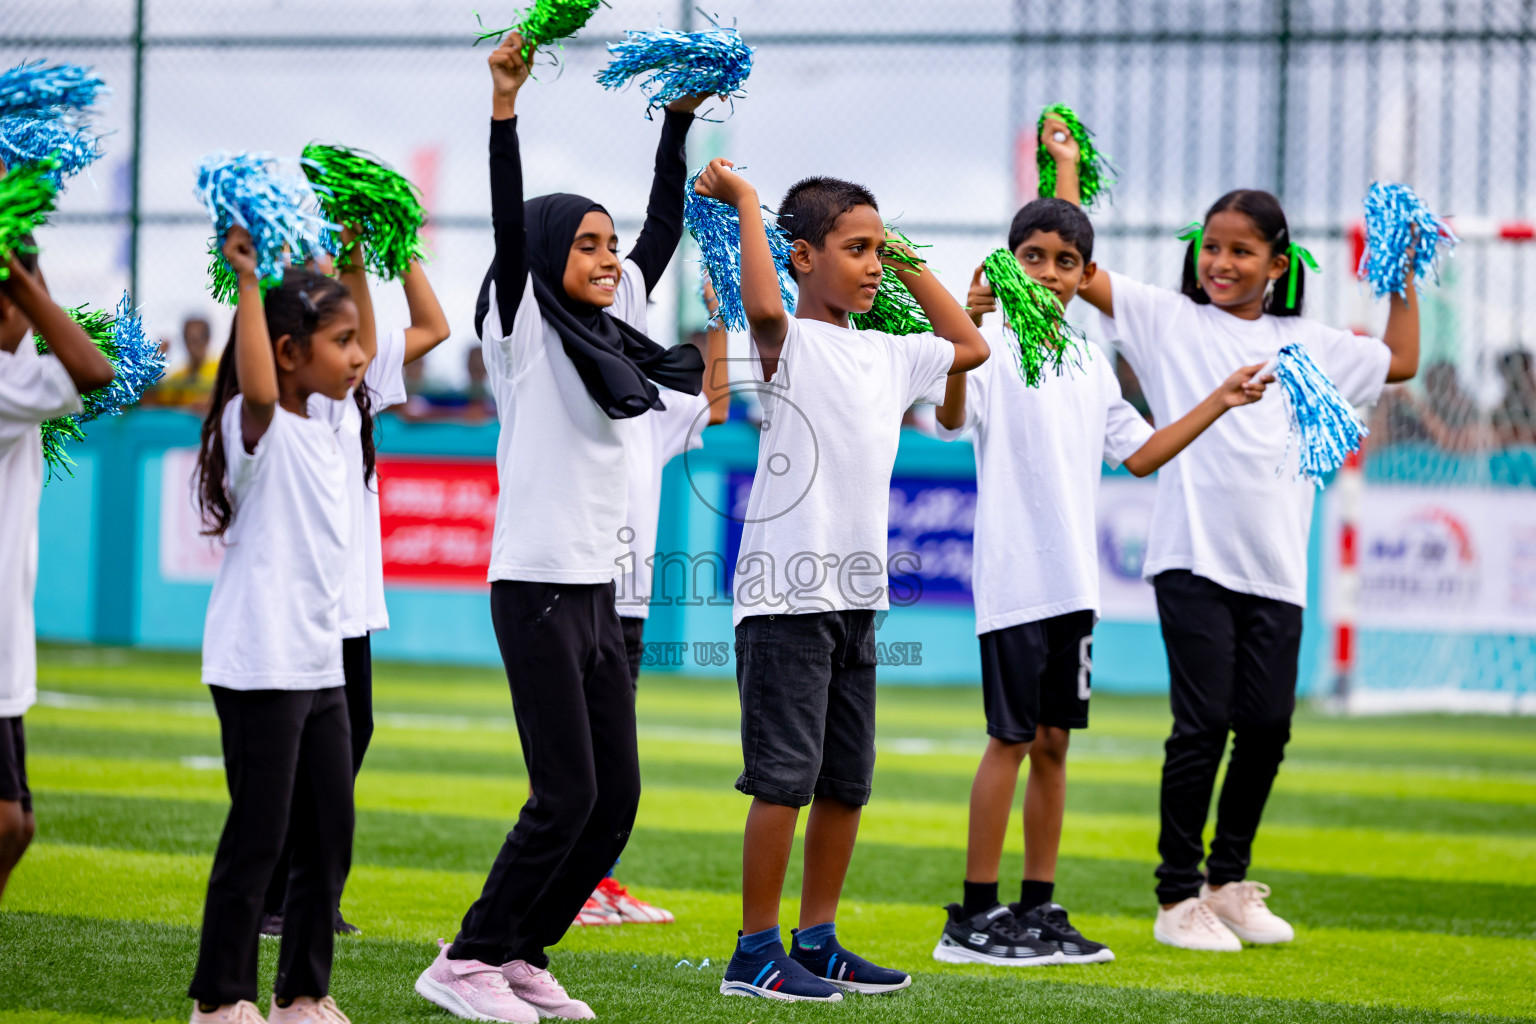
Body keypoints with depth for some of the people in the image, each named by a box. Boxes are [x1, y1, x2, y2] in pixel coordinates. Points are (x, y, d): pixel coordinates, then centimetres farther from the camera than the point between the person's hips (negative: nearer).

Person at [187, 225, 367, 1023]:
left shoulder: (325, 429, 12)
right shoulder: (257, 426, -12)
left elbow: (362, 356, 28)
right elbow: (257, 390, -36)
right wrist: (247, 282, -37)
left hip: (319, 665, 9)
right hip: (260, 665, -9)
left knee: (329, 838, 10)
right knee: (258, 838, -5)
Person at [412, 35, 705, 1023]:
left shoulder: (612, 329, 14)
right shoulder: (524, 329, -5)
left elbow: (663, 231, 17)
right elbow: (511, 223, -16)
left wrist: (679, 119, 13)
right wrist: (505, 104, -25)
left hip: (599, 591, 8)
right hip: (537, 587, -8)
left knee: (617, 795, 5)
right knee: (565, 796, -11)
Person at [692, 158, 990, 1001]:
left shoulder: (886, 355, 14)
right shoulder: (791, 344, -8)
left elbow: (969, 346, 30)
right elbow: (763, 307, -31)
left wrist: (910, 265, 22)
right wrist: (745, 202, -20)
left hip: (854, 594, 8)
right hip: (786, 591, -8)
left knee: (846, 780, 12)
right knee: (785, 774, -7)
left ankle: (816, 942, 21)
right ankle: (755, 954, -1)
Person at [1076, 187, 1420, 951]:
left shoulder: (1306, 345, 16)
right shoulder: (1170, 321, 5)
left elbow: (1399, 362, 27)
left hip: (1274, 571, 4)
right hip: (1193, 560, -4)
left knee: (1267, 726, 4)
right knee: (1203, 724, -7)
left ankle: (1229, 882, 22)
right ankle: (1178, 898, 3)